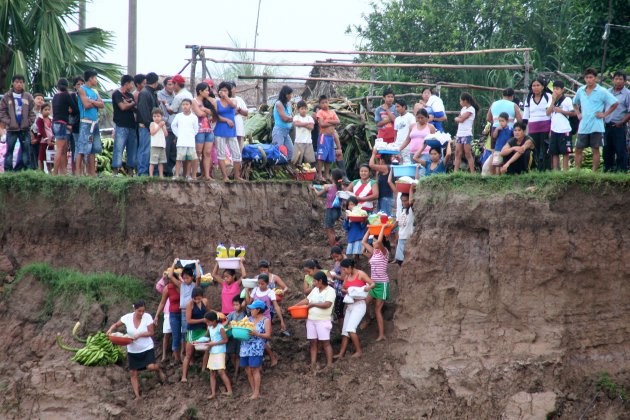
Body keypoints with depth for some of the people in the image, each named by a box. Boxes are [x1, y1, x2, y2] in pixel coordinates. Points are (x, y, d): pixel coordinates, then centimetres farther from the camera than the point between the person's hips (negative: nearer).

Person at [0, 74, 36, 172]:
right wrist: (8, 122, -8)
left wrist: (29, 122, -4)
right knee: (9, 150, -1)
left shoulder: (28, 97, 6)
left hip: (25, 129, 2)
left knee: (26, 150, 4)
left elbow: (32, 112, 8)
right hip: (12, 129, -2)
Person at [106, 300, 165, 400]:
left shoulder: (147, 317, -15)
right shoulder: (127, 318, -10)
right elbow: (116, 325, 3)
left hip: (147, 348, -3)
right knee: (133, 373, 4)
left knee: (151, 367, -22)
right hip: (132, 350, 3)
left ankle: (159, 370, 15)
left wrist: (139, 335, -28)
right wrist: (110, 330, -18)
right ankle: (137, 396, 14)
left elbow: (151, 333, -13)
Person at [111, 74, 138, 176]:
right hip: (121, 126, -7)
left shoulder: (130, 95, 19)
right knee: (119, 149, -9)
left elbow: (135, 109, 20)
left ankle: (130, 170, 7)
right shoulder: (117, 94, -2)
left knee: (132, 149, 4)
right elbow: (123, 107, -14)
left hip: (131, 126, 7)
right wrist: (134, 103, -2)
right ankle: (115, 170, -10)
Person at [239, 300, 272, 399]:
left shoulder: (266, 320, 1)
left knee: (254, 369, -9)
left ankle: (257, 392, -4)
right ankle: (253, 391, 13)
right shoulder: (249, 319, 17)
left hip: (257, 348, -6)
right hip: (245, 348, 6)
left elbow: (268, 335, -5)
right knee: (248, 370, 5)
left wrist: (256, 334, -18)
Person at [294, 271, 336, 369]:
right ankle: (313, 364, 6)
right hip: (311, 320, 6)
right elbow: (306, 300, 17)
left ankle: (329, 364, -2)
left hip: (323, 320, -6)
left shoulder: (330, 291, -8)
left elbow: (327, 304, -20)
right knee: (313, 342, 5)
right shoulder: (315, 290, 13)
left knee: (325, 342, -4)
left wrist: (313, 304, -13)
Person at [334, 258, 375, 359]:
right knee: (345, 329, 7)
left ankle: (359, 351, -3)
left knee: (350, 328, -16)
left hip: (359, 305, -7)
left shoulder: (360, 274, -10)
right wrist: (346, 291, -10)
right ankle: (341, 353, 11)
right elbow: (343, 288, 13)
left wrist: (368, 287, -34)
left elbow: (373, 284, -12)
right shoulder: (347, 276, 9)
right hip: (349, 305, 7)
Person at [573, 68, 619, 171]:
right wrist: (578, 113, 12)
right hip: (583, 126, 4)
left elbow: (615, 103, -5)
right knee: (578, 149, 5)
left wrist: (605, 114, -7)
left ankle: (594, 172, 6)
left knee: (595, 150, 2)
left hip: (596, 127, -4)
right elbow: (575, 103, 26)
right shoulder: (580, 91, 9)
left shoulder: (602, 92, -5)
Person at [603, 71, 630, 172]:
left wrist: (621, 122, -13)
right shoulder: (608, 92, 12)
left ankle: (622, 170, 1)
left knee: (620, 150, -4)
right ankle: (608, 169, 22)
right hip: (607, 125, 6)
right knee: (607, 149, 12)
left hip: (619, 126, -6)